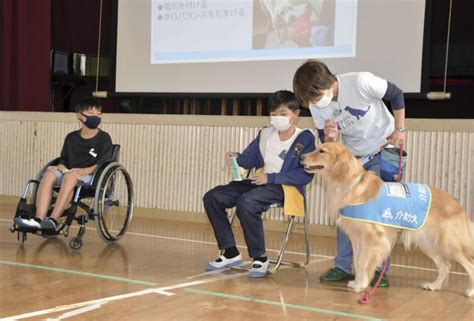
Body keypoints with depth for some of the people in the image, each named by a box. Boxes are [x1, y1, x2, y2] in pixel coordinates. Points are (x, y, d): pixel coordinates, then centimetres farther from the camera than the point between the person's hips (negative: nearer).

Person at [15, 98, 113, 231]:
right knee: (49, 174, -28)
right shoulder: (71, 137, 18)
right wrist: (61, 167, -3)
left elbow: (103, 164, -5)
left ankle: (53, 220, -45)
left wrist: (87, 170, -21)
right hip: (69, 172, 5)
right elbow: (63, 160, 20)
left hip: (92, 176, -4)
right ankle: (39, 219, -40)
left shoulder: (104, 138, 4)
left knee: (71, 176, -37)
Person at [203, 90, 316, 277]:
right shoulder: (265, 134, 11)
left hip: (287, 187, -8)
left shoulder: (305, 138, -8)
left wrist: (271, 177, -18)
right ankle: (230, 253, 1)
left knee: (246, 202, -36)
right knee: (212, 197, -5)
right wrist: (236, 158, -6)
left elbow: (305, 175, -14)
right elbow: (250, 159, 19)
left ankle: (260, 258, -20)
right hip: (262, 183, 8)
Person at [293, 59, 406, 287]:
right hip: (353, 157, 4)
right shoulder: (316, 107, -14)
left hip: (384, 149, -4)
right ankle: (343, 267, 8)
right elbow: (326, 142, -3)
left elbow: (396, 94, -12)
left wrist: (399, 130, -11)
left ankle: (380, 269, 1)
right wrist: (329, 137, -27)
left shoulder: (360, 83, -29)